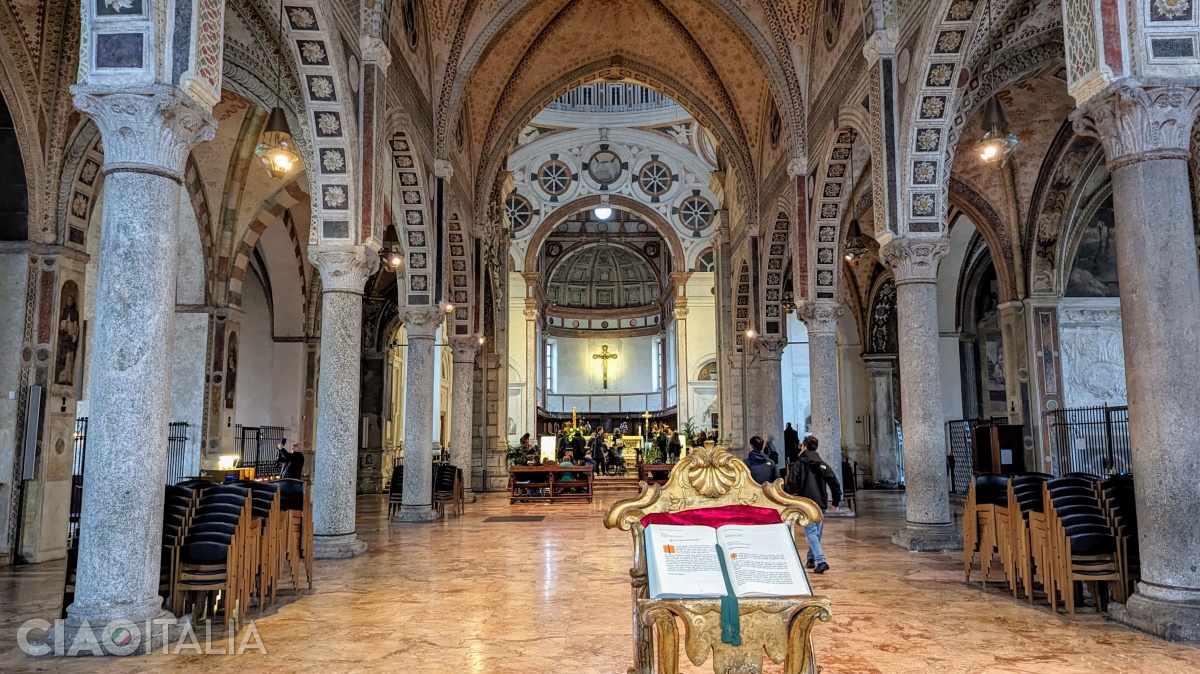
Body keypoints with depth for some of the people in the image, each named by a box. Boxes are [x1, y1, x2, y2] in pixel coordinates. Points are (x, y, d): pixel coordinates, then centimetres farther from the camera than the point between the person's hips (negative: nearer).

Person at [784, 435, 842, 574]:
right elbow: (835, 483, 11)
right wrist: (836, 502, 20)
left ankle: (821, 561, -19)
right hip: (821, 503, 5)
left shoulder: (799, 464, -4)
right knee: (817, 532, 16)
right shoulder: (823, 464, 10)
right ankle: (812, 558, 25)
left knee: (811, 532, -6)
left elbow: (791, 484, -12)